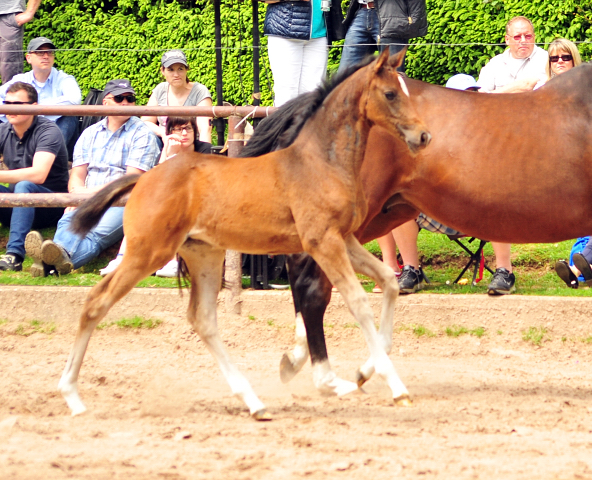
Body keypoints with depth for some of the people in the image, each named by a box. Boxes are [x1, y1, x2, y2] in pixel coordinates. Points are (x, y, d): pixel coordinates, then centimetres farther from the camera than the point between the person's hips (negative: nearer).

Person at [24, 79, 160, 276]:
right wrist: (78, 193, -9)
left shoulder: (142, 134, 6)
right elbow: (77, 176, 16)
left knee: (97, 234, -36)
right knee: (69, 222, -32)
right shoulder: (90, 134, 23)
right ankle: (59, 257, -65)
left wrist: (93, 193, -12)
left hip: (123, 203, -4)